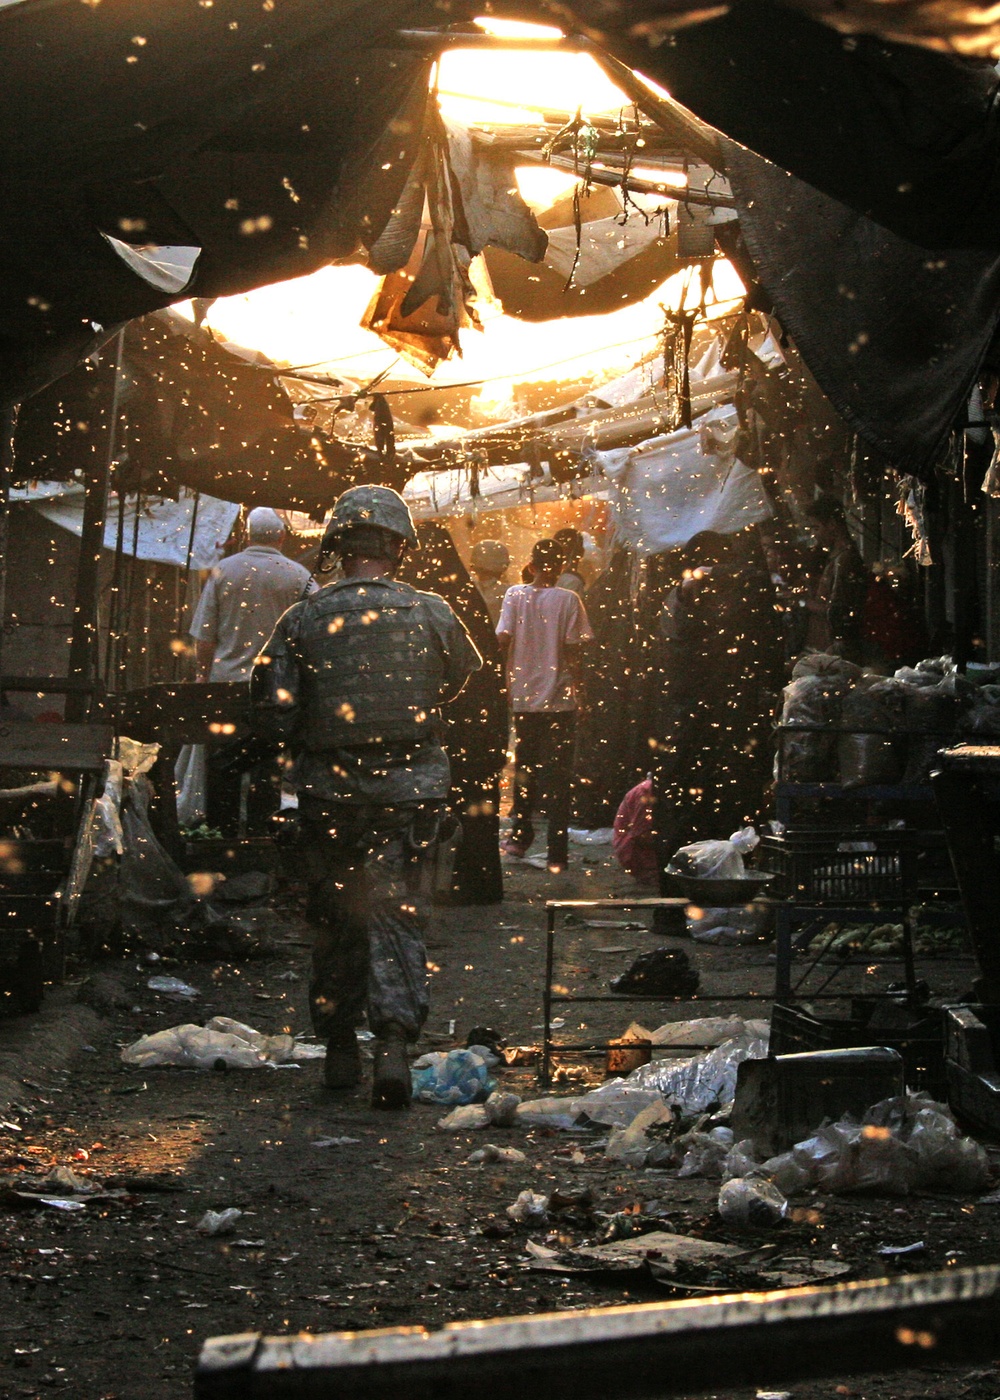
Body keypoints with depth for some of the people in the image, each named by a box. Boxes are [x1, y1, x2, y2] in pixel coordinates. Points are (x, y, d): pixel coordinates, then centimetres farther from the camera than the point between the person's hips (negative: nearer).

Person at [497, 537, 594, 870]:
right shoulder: (568, 600, -6)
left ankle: (520, 837, 25)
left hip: (522, 696, 2)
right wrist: (575, 682, 9)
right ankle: (557, 852, 0)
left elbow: (503, 641, -4)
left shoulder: (515, 595, -1)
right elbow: (573, 649, -7)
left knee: (524, 768, 19)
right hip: (558, 699, -2)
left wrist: (507, 680, 10)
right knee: (557, 775, 1)